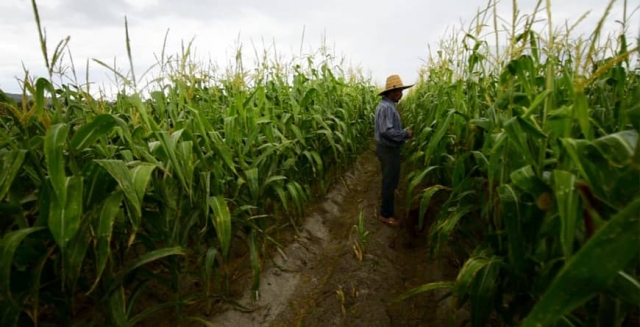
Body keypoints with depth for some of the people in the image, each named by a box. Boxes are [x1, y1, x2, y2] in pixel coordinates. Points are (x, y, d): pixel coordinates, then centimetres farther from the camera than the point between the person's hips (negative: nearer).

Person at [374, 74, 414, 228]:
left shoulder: (387, 105, 11)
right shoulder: (386, 107, -23)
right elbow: (387, 132, -31)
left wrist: (403, 133, 9)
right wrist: (405, 134, -20)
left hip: (388, 148, 10)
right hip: (388, 150, -10)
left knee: (390, 181, 20)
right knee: (390, 182, 2)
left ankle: (387, 208, 35)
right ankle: (385, 214, 16)